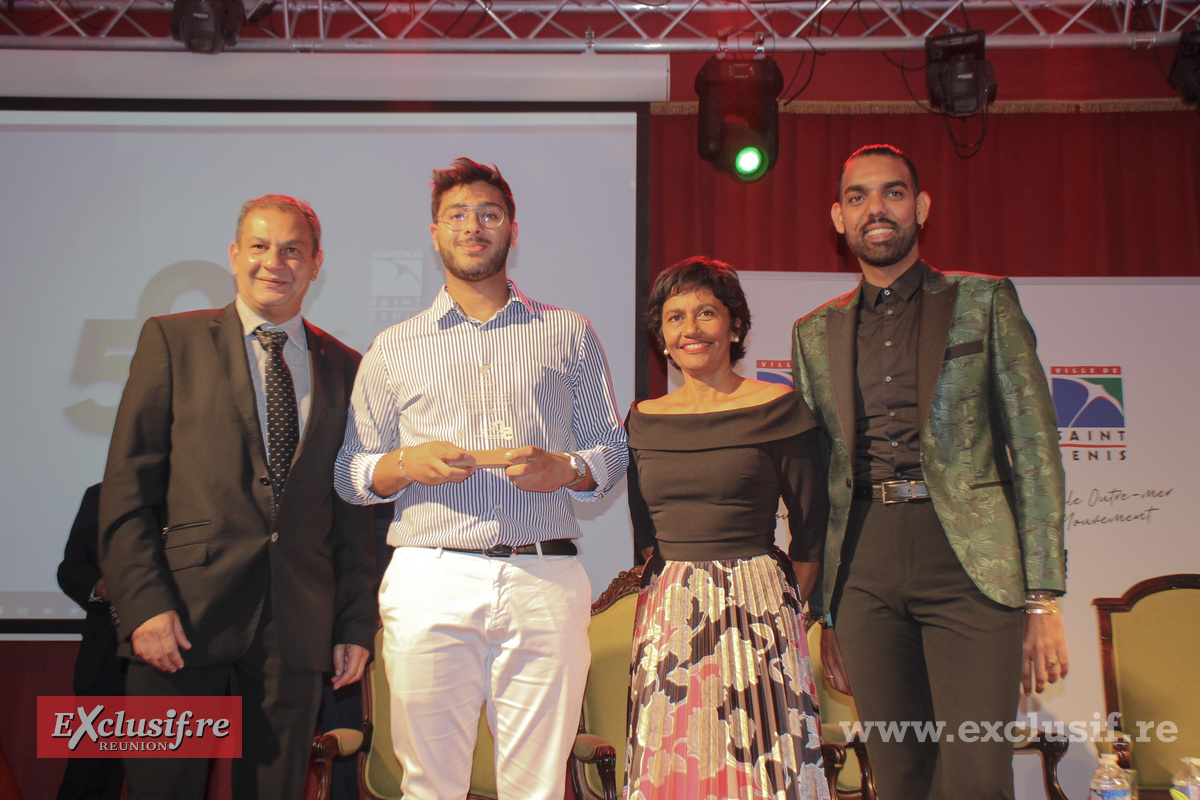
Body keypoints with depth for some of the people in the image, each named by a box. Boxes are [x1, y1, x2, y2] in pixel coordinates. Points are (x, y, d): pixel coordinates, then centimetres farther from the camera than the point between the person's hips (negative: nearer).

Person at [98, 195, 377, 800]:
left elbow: (354, 506, 11)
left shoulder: (344, 367, 11)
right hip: (183, 617, -2)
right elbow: (127, 483, -1)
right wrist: (145, 603, -11)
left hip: (296, 627, 2)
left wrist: (356, 624, 6)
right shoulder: (172, 339, 5)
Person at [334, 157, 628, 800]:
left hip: (544, 582, 0)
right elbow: (349, 474, 13)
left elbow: (613, 451, 13)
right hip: (431, 581, 0)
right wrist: (407, 464, -8)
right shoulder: (392, 349, 14)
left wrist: (564, 470, -8)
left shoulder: (570, 334, 14)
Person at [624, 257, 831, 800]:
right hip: (667, 616, 3)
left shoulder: (779, 408, -1)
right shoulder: (644, 420, 8)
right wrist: (683, 592, 5)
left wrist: (780, 607, 1)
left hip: (757, 612, -3)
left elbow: (810, 531, 1)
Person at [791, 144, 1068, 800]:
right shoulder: (816, 332, 15)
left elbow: (1034, 448, 3)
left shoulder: (982, 301, 7)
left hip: (968, 556, -2)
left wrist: (1044, 599, -4)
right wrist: (824, 613, 11)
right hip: (863, 567, 3)